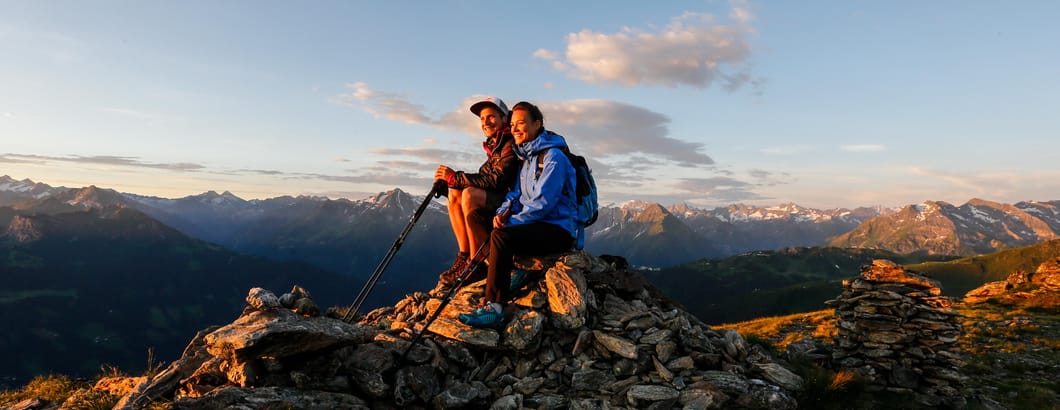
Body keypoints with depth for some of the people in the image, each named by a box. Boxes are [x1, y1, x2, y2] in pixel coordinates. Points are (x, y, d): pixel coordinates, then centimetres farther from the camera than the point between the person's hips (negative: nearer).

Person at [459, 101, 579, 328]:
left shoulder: (553, 157, -12)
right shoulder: (526, 157, 17)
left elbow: (543, 203, -20)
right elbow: (515, 194, 15)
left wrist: (512, 221, -19)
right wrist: (503, 212, -5)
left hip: (558, 229, -9)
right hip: (536, 226, 9)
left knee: (501, 236, -29)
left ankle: (493, 307, -27)